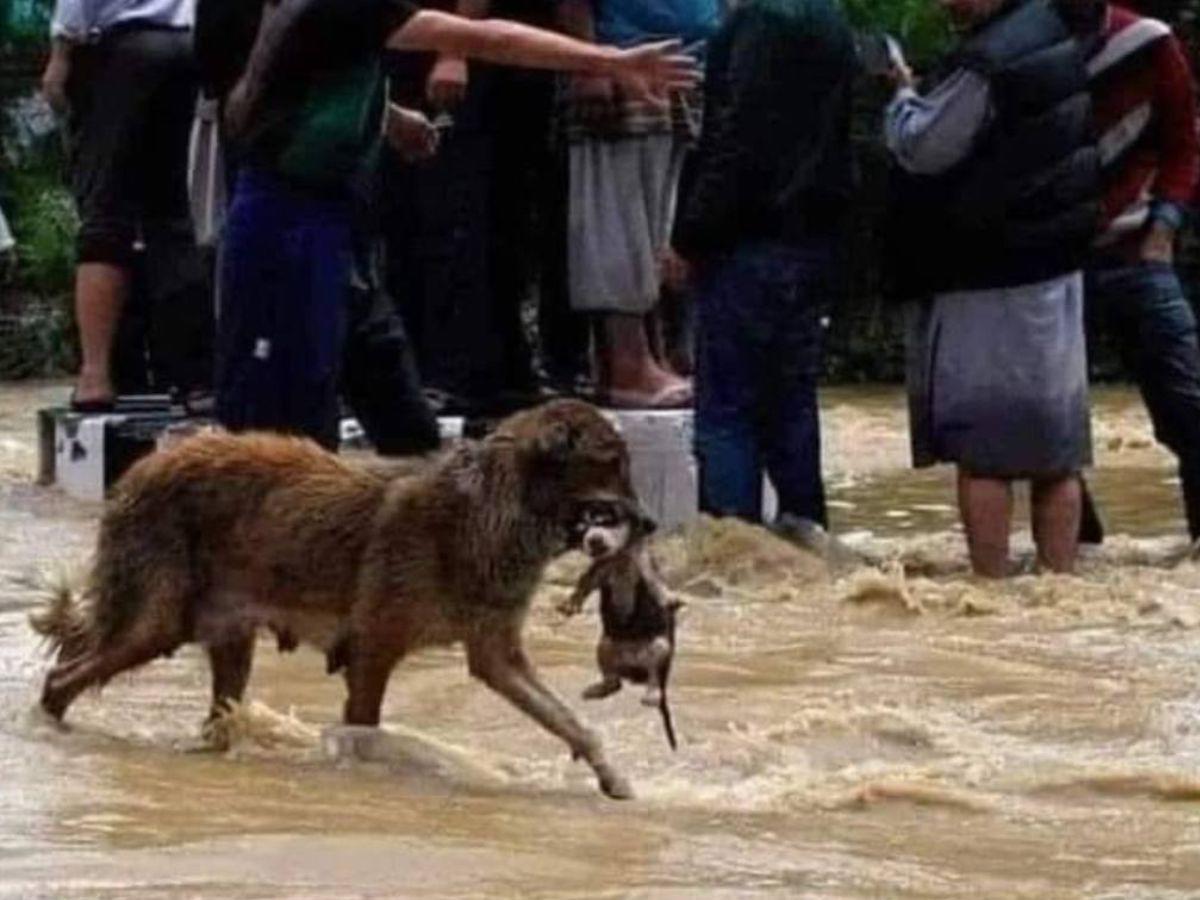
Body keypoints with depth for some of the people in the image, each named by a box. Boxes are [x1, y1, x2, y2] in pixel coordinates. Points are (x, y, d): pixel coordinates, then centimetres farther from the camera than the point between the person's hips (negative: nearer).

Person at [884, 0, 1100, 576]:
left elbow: (922, 148, -14)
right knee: (1055, 448, 10)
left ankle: (991, 586, -2)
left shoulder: (988, 62, -21)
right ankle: (1059, 579, 12)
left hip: (989, 280, -9)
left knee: (981, 449, -3)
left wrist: (902, 96, 4)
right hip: (1057, 267, 9)